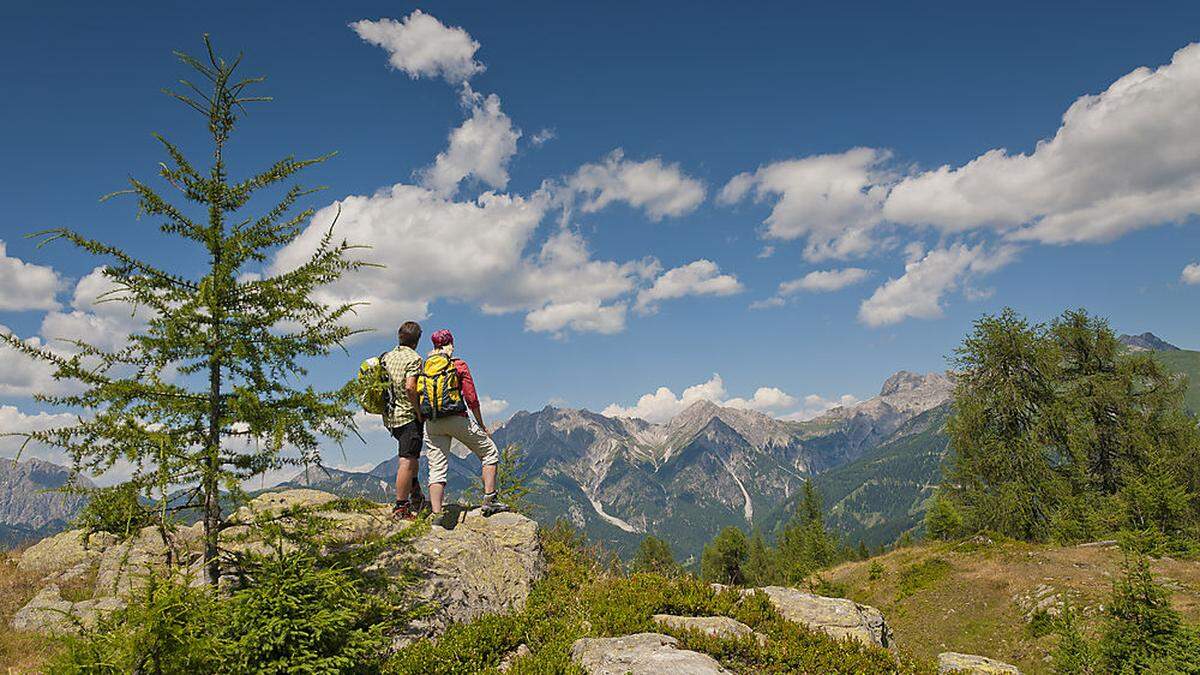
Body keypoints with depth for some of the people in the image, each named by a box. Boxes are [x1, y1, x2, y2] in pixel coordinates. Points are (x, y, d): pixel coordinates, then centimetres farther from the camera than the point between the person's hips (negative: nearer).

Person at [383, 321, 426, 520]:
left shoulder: (387, 357, 12)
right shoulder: (413, 358, -12)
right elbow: (410, 387, -24)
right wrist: (419, 411, -14)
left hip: (390, 416, 9)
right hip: (409, 415, -8)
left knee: (411, 455, 25)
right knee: (407, 461, -6)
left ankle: (416, 496, 29)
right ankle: (400, 507, -5)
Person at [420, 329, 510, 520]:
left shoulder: (424, 367, 11)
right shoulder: (458, 365, 0)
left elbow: (417, 397, 9)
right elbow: (471, 398, -2)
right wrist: (481, 425, 6)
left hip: (432, 424, 4)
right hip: (457, 419, -4)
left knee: (436, 470, 6)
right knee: (490, 452, 12)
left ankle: (436, 516, -4)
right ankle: (489, 500, 5)